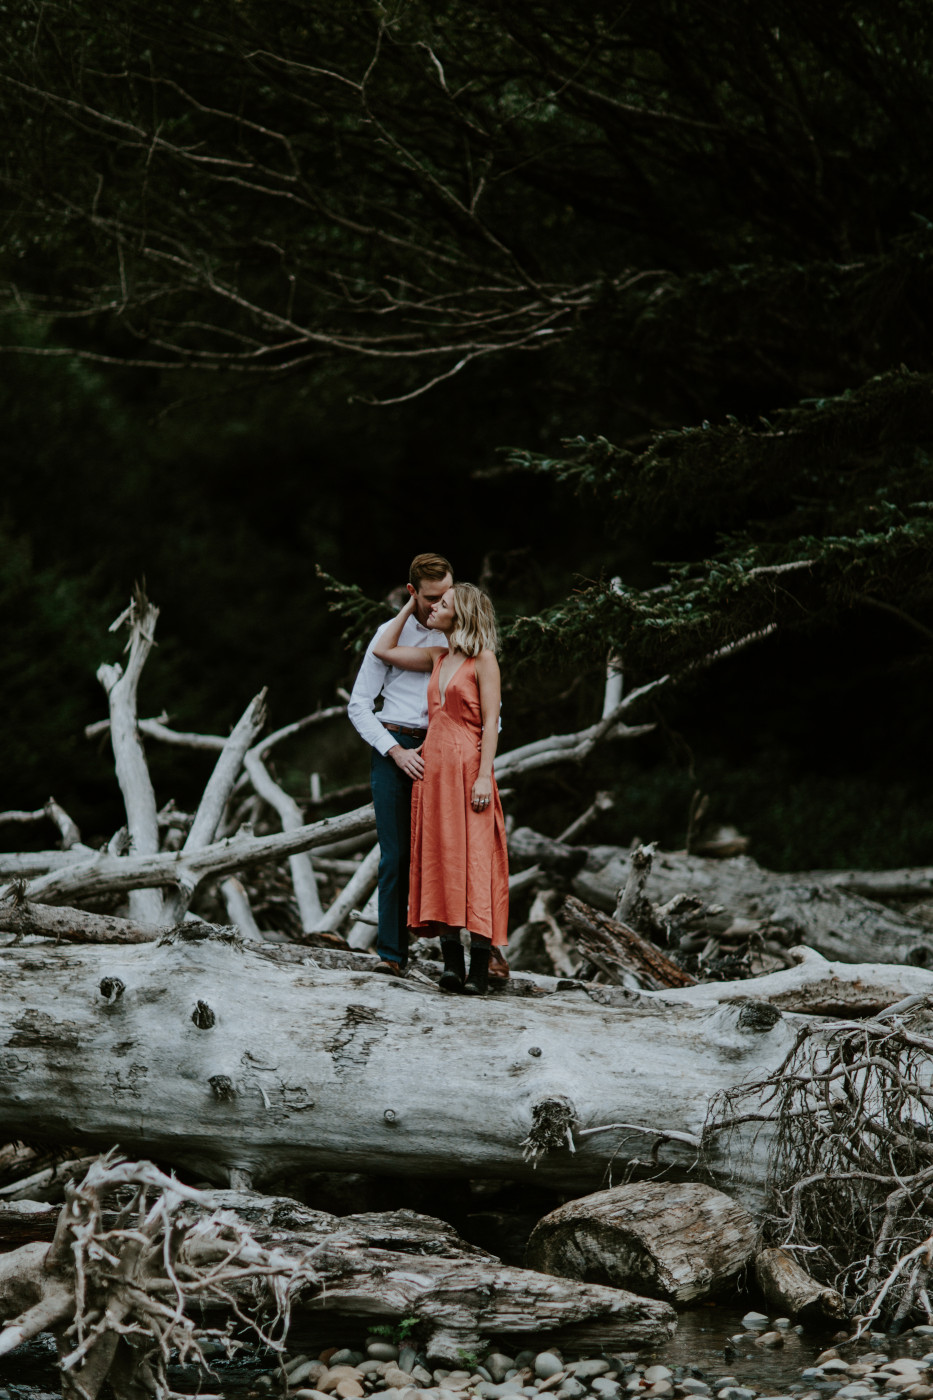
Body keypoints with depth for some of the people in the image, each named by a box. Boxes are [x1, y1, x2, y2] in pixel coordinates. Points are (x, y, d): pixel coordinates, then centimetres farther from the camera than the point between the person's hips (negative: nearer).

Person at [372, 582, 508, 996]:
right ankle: (452, 963, 3)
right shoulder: (438, 657, 16)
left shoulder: (482, 660, -3)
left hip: (467, 768, -7)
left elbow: (490, 722, -9)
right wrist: (410, 605, 22)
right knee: (438, 860, 2)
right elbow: (383, 649, 24)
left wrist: (484, 776, -17)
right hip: (433, 768, 7)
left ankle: (479, 972, -10)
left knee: (472, 860, -8)